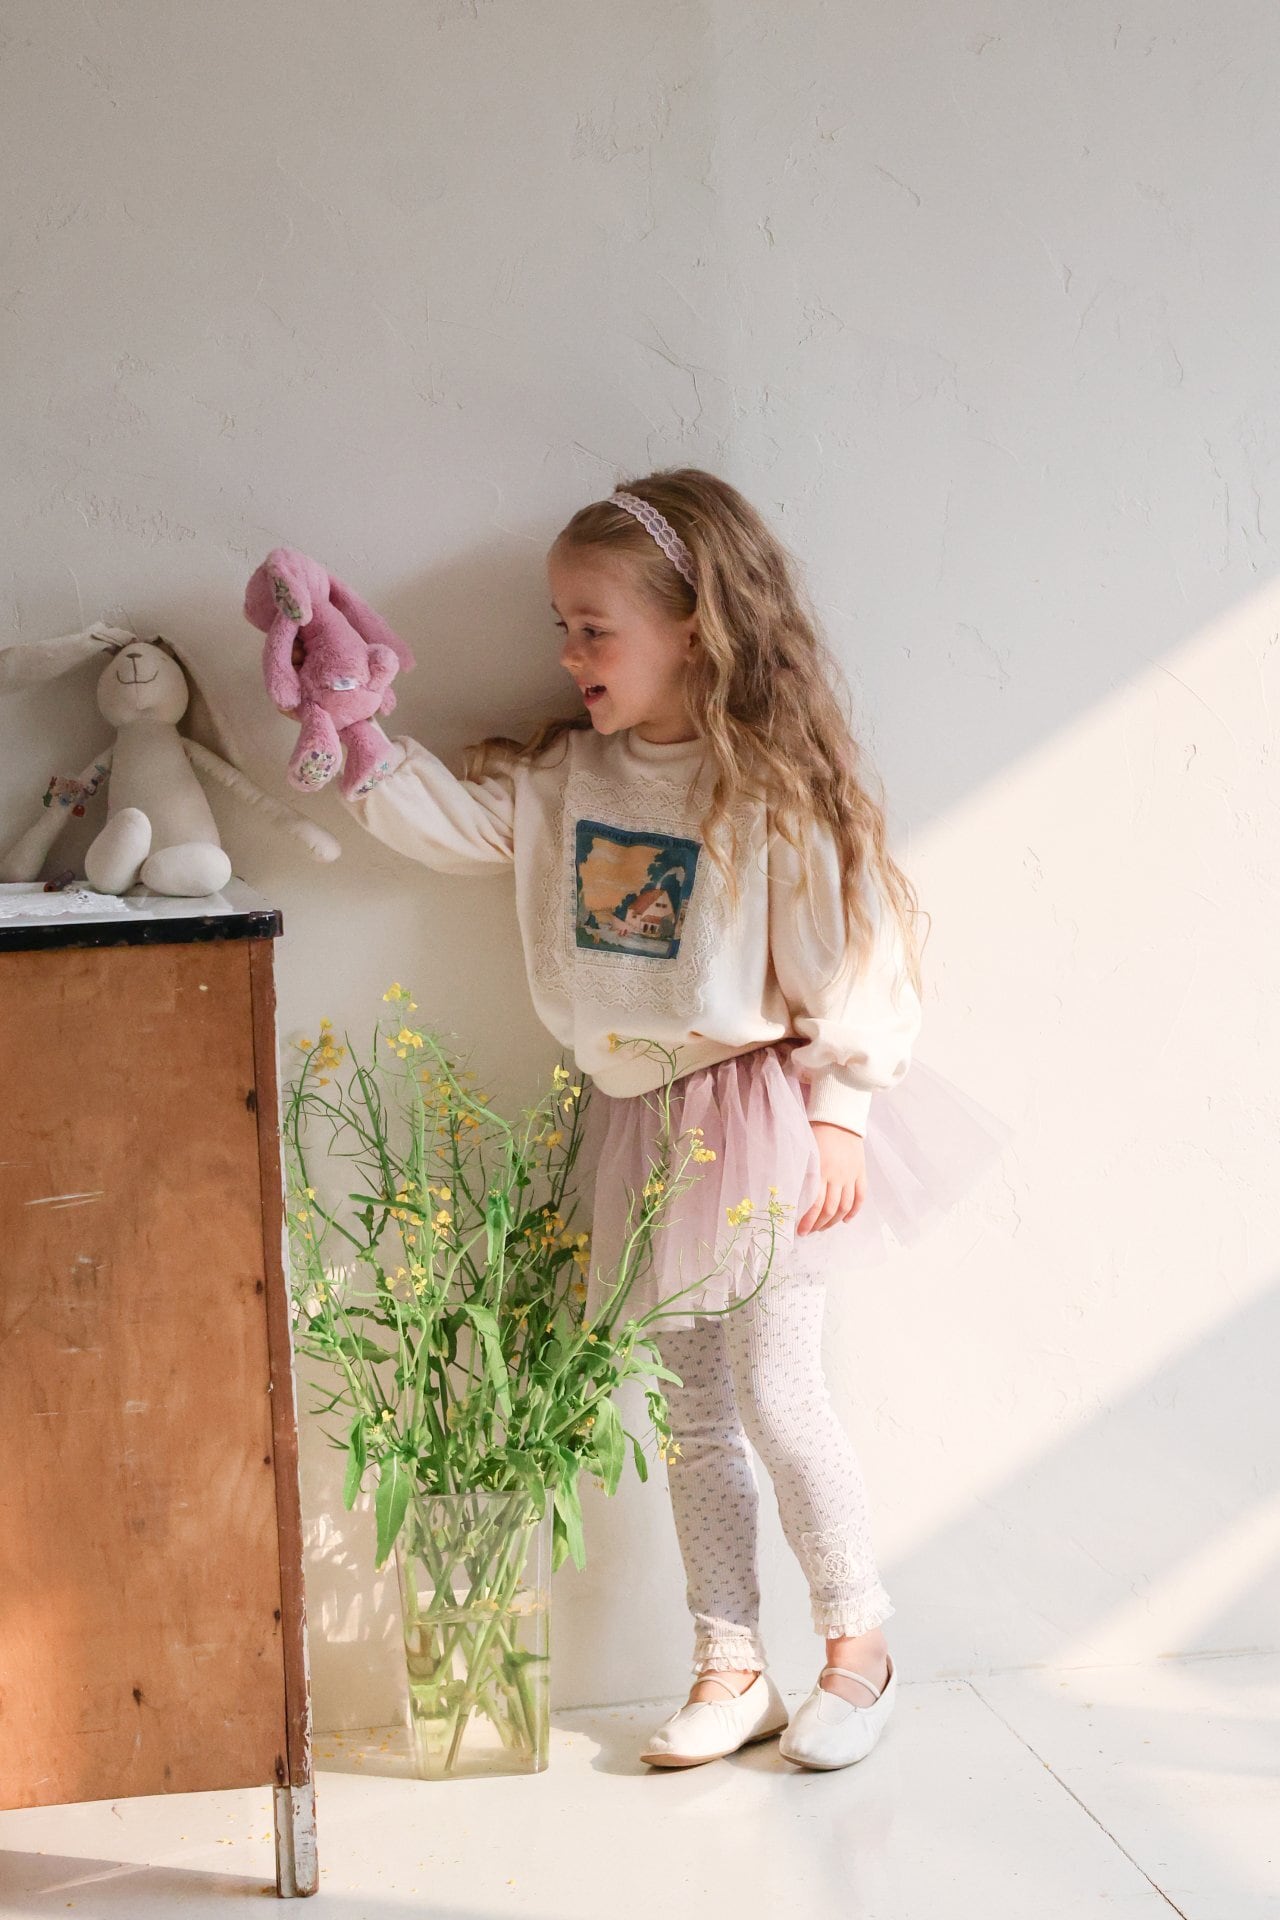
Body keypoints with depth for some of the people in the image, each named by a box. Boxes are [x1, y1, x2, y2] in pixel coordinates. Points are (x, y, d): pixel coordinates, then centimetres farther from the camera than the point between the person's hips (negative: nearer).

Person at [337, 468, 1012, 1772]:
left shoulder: (774, 786, -14)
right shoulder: (567, 775, 3)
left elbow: (850, 957, -12)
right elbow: (450, 817, 4)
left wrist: (838, 1113, -14)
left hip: (760, 1110, -6)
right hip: (645, 1123, 6)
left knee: (774, 1391, -5)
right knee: (689, 1406, 10)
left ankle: (860, 1648, 16)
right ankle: (731, 1670, 22)